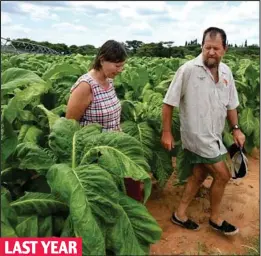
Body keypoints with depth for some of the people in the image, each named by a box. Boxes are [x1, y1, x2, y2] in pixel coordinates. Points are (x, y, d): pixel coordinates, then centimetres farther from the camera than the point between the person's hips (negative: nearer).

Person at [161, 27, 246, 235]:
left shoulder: (226, 72, 4)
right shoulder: (188, 70, -17)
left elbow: (230, 104, 16)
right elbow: (169, 103, -13)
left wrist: (236, 128, 9)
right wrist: (166, 133, -13)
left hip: (214, 135, 7)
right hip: (198, 136, -7)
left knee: (199, 175, 15)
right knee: (223, 176, 1)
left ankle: (180, 214, 32)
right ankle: (215, 219, 26)